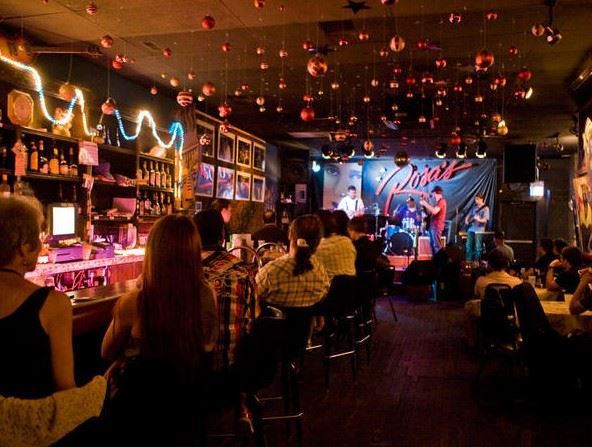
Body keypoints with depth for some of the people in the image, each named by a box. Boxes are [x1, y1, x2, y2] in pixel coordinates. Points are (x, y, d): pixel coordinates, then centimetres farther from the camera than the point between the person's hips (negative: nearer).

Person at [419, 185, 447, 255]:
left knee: (436, 245, -11)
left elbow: (434, 211, -26)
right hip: (433, 226, 10)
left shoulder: (441, 201, -12)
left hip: (437, 226, -10)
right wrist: (424, 204, 10)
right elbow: (430, 212, 20)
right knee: (432, 244, 13)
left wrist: (425, 204, -19)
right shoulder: (437, 202, 20)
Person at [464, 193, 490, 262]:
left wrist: (479, 220, -34)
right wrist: (466, 220, 3)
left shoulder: (485, 208, -7)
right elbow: (469, 214, 22)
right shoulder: (474, 206, 13)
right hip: (471, 229, 6)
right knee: (469, 246, 7)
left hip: (479, 230, -6)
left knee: (478, 248, -3)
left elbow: (485, 220, -15)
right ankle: (468, 261, 15)